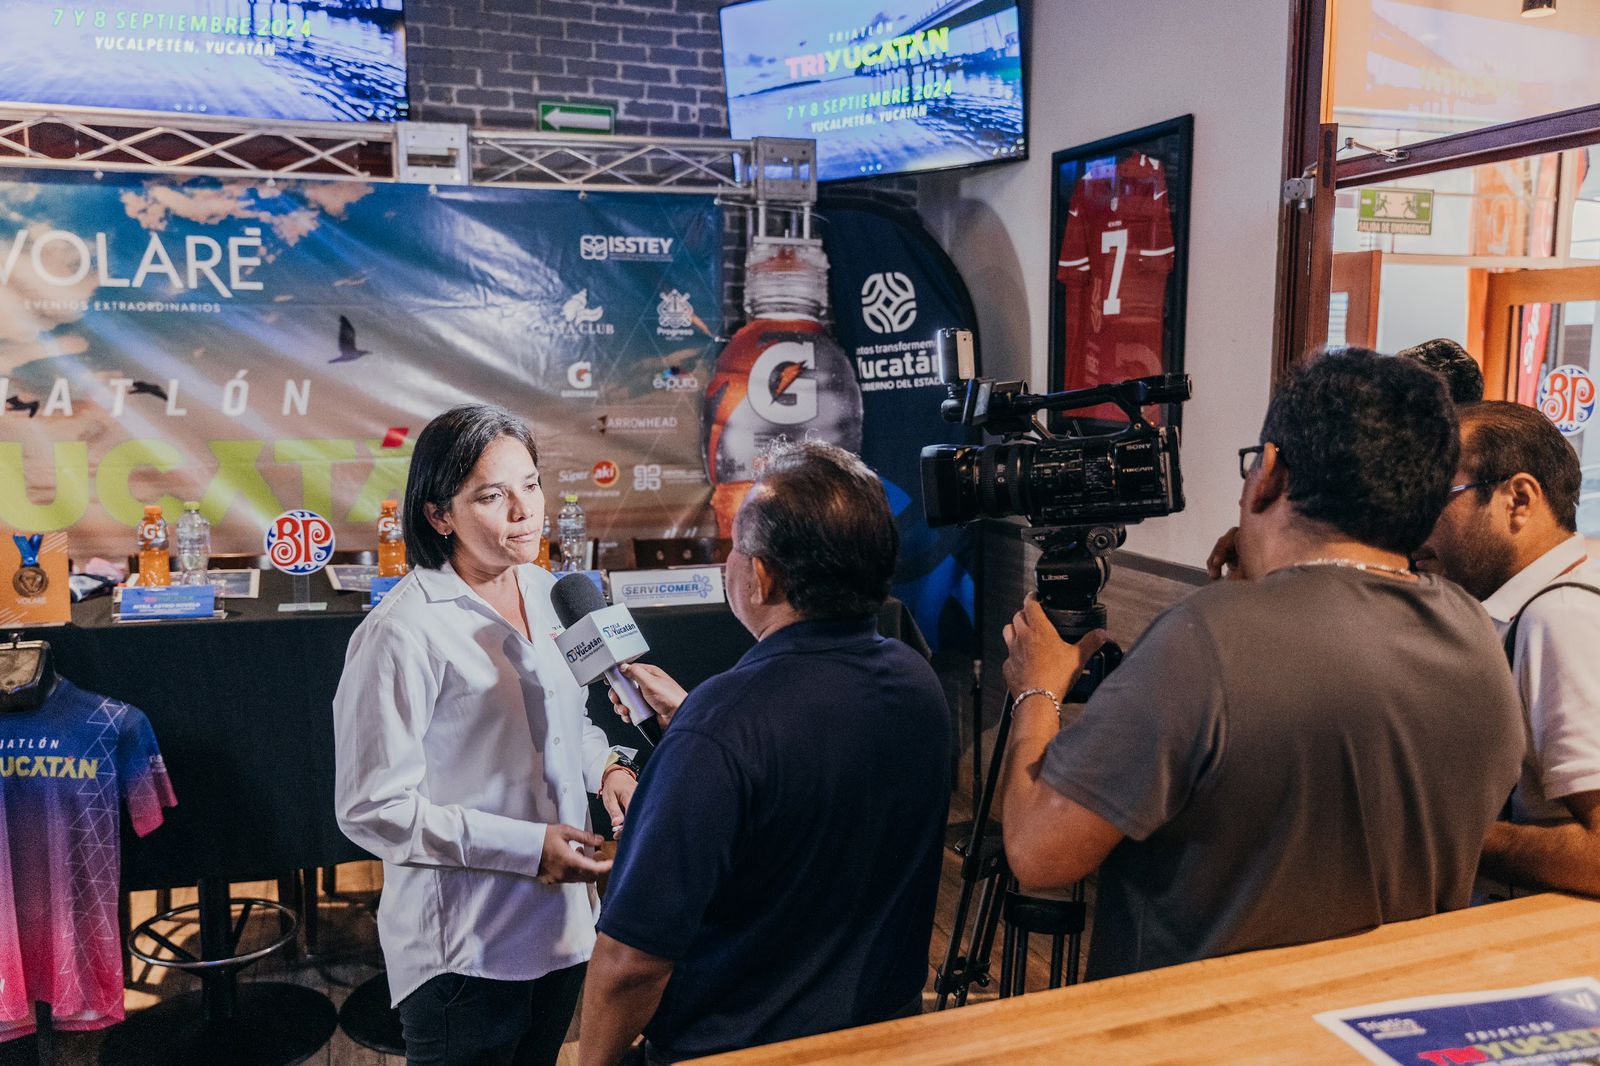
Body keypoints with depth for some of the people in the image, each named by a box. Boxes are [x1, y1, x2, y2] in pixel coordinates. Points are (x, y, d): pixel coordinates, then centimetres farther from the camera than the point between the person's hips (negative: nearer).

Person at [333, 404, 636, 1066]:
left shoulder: (544, 591, 3)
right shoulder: (403, 632, -21)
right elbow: (372, 809, -19)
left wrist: (605, 768, -3)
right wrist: (526, 847, -22)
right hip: (463, 951, -7)